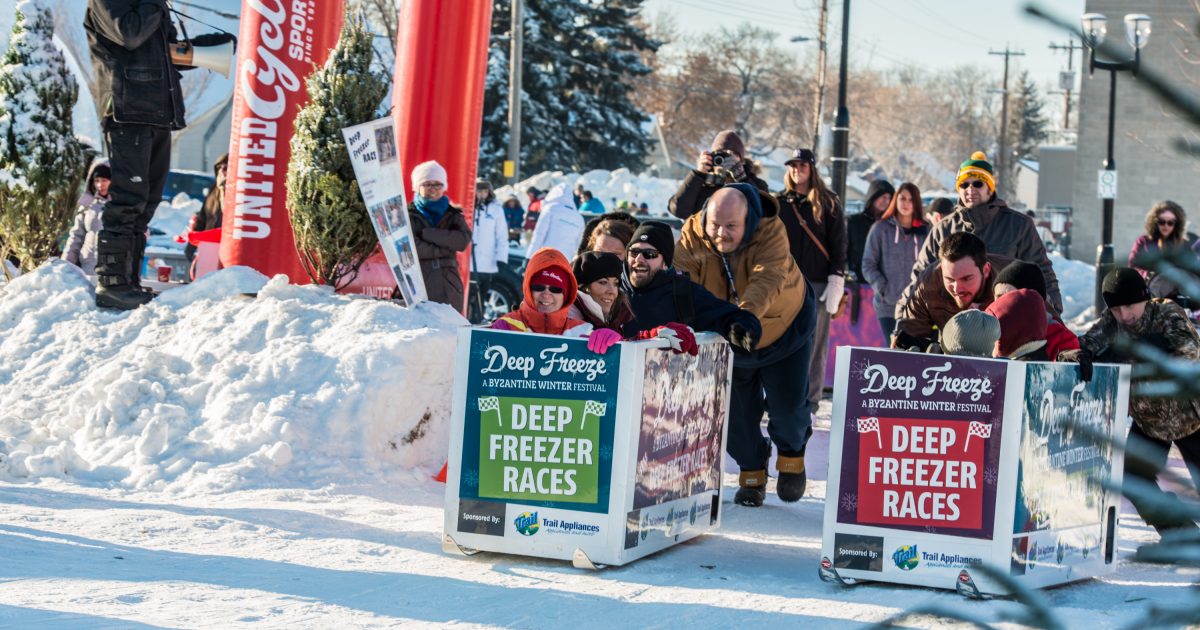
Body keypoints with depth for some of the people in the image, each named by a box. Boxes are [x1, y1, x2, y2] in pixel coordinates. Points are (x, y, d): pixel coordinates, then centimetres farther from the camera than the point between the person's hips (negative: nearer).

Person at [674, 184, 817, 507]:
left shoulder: (771, 232, -32)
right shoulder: (694, 236, -23)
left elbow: (766, 281, -46)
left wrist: (744, 315, -64)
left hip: (783, 331, -2)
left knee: (787, 405, -1)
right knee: (737, 411, 5)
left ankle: (792, 453, 32)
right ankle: (752, 472, 30)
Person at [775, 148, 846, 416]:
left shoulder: (827, 204, 5)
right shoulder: (779, 203, 11)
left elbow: (838, 244, 3)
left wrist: (836, 281, -6)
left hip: (818, 283, -2)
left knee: (815, 342, -3)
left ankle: (811, 396, 1)